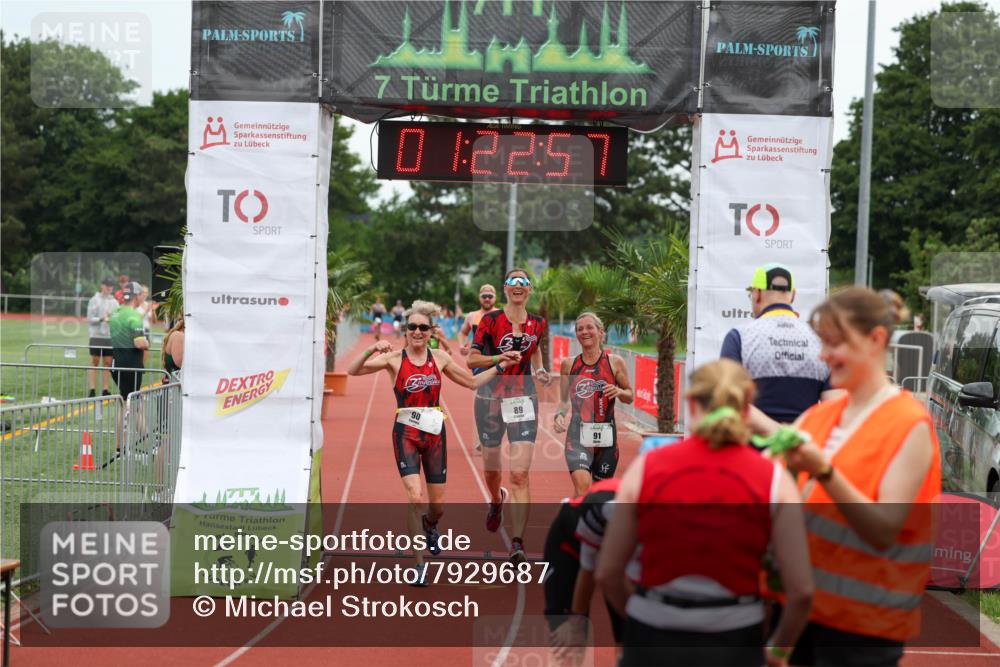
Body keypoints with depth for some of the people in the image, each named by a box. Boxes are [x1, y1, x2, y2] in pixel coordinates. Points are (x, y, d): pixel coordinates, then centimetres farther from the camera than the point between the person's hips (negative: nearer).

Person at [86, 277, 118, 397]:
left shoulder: (114, 302, 11)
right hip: (96, 336, -3)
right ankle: (92, 390, 2)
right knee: (95, 362, 0)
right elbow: (89, 319, -5)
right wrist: (101, 319, -21)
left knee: (108, 363, 4)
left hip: (110, 336, 4)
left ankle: (104, 390, 9)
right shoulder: (94, 300, 0)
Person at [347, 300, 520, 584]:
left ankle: (429, 525, 48)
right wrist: (371, 350, -30)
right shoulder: (395, 359, -4)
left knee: (438, 504, 10)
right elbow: (353, 370, -15)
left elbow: (472, 382, 18)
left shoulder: (439, 358, 6)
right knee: (415, 497, -19)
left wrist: (500, 366, 12)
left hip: (434, 432, 3)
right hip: (406, 432, -3)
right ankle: (419, 564, -7)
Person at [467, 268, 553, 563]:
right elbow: (472, 359, -6)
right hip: (491, 398, 0)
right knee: (491, 469, 14)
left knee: (520, 474, -13)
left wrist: (540, 371, 9)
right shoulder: (490, 320, -5)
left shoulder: (538, 324, 4)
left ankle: (518, 542, -13)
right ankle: (496, 501, 51)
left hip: (523, 400, 0)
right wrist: (500, 358, -21)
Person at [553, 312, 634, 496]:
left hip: (606, 433, 1)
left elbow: (629, 396, 8)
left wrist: (618, 392, -13)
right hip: (578, 433, -1)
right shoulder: (568, 364, 4)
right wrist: (559, 414, -8)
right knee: (582, 485, -21)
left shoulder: (615, 362, 0)